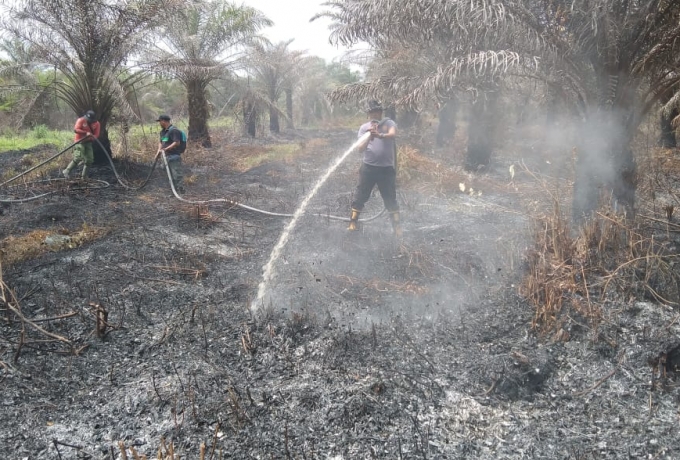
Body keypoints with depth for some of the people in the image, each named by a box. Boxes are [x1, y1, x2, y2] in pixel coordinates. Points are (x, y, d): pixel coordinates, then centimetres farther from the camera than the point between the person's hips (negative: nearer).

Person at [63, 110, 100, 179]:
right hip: (80, 141, -5)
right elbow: (75, 129, -19)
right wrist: (86, 133, -29)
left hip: (88, 142, 5)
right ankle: (67, 171, -9)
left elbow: (96, 135, -4)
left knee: (89, 160, 1)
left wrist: (90, 137, -24)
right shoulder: (81, 120, -9)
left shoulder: (96, 124, 1)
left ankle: (84, 175, 14)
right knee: (78, 158, -19)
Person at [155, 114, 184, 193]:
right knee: (171, 175, 14)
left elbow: (177, 143, -21)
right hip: (167, 156, 10)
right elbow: (161, 142, 25)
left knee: (177, 175, -12)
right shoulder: (163, 131, 16)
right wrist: (159, 150, 6)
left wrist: (166, 149, -23)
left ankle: (181, 190, -10)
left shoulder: (173, 130, -14)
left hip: (174, 156, -10)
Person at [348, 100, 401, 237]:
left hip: (386, 168, -1)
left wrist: (380, 135, -44)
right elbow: (360, 148, -7)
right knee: (361, 195, 5)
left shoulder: (389, 123, -1)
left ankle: (397, 226, 9)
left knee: (390, 198, 3)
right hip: (368, 167, 2)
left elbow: (393, 134, -24)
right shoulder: (364, 127, 3)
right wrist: (369, 138, -26)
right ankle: (353, 222, 16)